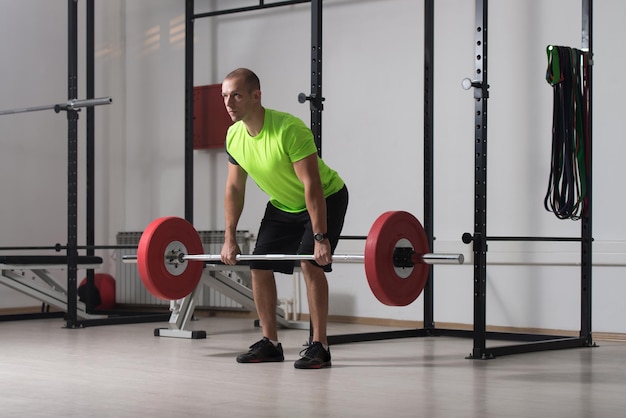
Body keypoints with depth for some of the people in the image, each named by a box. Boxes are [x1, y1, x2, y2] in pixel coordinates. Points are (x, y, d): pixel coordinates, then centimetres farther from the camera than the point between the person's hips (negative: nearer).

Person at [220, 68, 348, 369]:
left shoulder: (289, 129, -33)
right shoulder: (234, 137, -11)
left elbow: (312, 186, -34)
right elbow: (234, 188, 0)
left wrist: (320, 237, -36)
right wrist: (229, 239, -1)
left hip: (326, 199, -7)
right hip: (283, 204, 7)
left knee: (310, 263, -23)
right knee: (259, 266, 1)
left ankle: (319, 347, -16)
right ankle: (270, 343, 12)